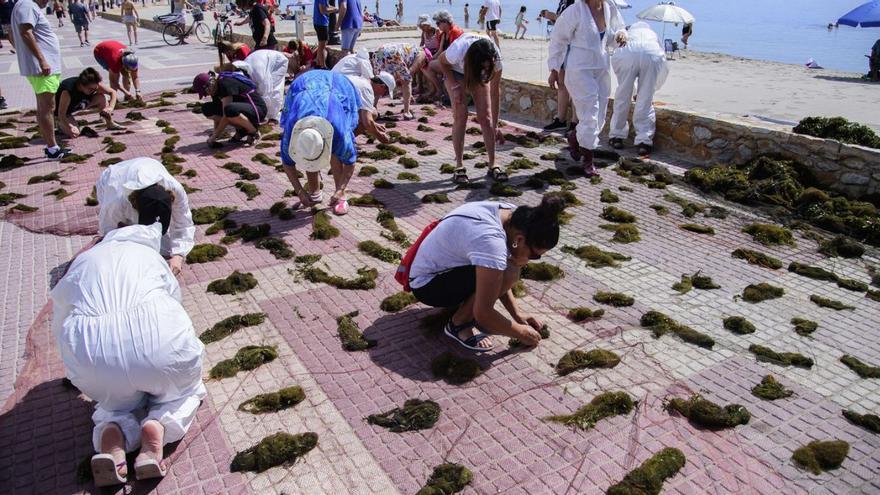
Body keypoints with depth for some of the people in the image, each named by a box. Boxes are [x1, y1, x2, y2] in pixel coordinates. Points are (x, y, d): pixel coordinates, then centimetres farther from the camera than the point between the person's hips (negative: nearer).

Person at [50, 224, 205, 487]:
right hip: (156, 337, -1)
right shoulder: (149, 254, 27)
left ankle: (112, 432, 0)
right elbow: (174, 299, 35)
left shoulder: (80, 263, 29)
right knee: (184, 388, 30)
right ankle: (157, 425, -3)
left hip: (90, 350, 2)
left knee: (120, 397, 34)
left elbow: (59, 327, 38)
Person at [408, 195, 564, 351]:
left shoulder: (510, 215, -9)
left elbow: (497, 282, 3)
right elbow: (483, 314, -30)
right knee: (507, 272, -26)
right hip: (426, 285, -9)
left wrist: (517, 313, -3)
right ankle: (459, 324, -7)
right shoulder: (490, 240, -35)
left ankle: (461, 302, 10)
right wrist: (521, 332, -16)